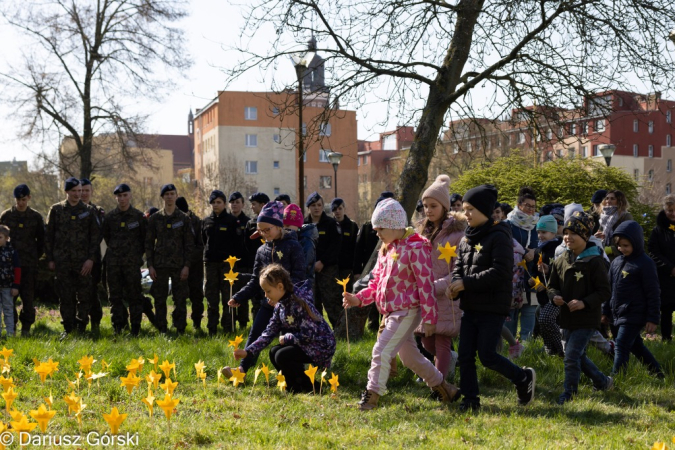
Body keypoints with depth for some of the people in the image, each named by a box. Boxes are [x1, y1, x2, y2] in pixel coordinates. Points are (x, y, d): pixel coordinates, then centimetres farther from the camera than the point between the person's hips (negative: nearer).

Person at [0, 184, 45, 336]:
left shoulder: (36, 217, 4)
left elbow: (41, 240, 10)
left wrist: (36, 256, 5)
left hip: (29, 264, 0)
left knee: (28, 296, 0)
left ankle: (26, 327, 8)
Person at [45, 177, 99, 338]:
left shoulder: (89, 211, 5)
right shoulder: (56, 209, 5)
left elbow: (95, 236, 4)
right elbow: (48, 236, 7)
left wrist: (91, 258, -5)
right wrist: (50, 259, 2)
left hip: (83, 261, 0)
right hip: (62, 261, 0)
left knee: (84, 296, 1)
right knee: (65, 296, 3)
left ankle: (82, 327, 11)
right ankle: (68, 328, 12)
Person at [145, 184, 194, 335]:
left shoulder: (184, 218, 5)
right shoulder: (155, 218, 7)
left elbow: (189, 243, 3)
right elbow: (149, 243, 7)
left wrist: (186, 265, -5)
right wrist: (150, 265, -1)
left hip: (179, 265, -1)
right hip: (160, 265, 1)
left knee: (180, 299, 0)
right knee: (160, 299, 3)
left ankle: (180, 329, 8)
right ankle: (162, 330, 11)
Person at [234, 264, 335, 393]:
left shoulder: (299, 303, -25)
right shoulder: (280, 305, 2)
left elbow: (308, 335, -27)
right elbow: (269, 333, 4)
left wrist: (287, 338, -14)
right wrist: (247, 351, -2)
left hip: (321, 346, -9)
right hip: (303, 344, 9)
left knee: (282, 356, -20)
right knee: (274, 353, 2)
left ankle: (308, 387, -1)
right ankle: (294, 385, 15)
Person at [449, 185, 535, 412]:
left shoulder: (499, 237, -12)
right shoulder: (466, 238, 12)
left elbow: (499, 273, -20)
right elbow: (459, 267, 15)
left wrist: (466, 282, -21)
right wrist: (455, 284, -8)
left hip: (493, 308, -7)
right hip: (470, 306, 7)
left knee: (487, 355, -7)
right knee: (465, 355, 4)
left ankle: (524, 378, 16)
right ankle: (470, 399, 14)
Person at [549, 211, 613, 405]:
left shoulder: (594, 261, -12)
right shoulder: (561, 261, 6)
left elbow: (605, 292, -12)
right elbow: (552, 285, 13)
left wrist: (584, 303, -25)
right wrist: (555, 296, -10)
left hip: (587, 319, -7)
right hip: (567, 318, 7)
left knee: (572, 356, -12)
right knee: (578, 356, 16)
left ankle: (569, 394, 2)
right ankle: (603, 382, 37)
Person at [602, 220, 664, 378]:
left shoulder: (645, 263, -12)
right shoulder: (616, 262, 10)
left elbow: (653, 293, -11)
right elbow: (610, 288, 18)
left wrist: (653, 318, -13)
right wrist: (606, 311, 19)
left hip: (634, 315, -8)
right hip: (619, 314, 8)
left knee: (621, 346, -11)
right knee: (635, 345, 18)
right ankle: (657, 373, 32)